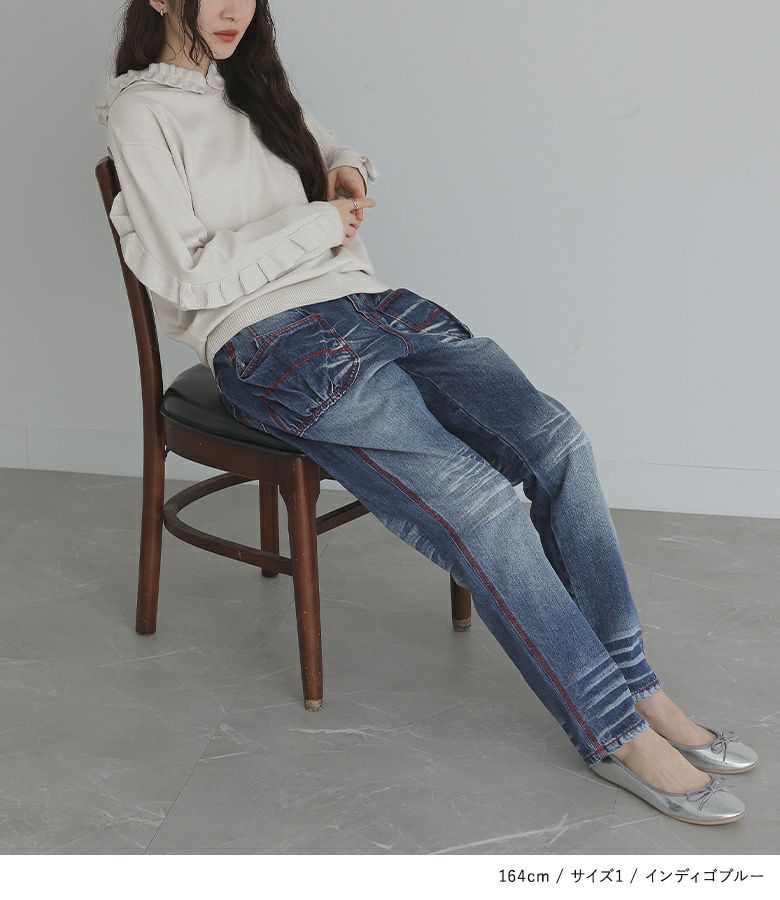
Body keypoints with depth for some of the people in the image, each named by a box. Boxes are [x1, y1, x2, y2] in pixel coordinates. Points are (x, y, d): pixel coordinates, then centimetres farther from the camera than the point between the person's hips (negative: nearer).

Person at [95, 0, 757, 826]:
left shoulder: (255, 84, 22)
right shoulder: (142, 113, 1)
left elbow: (324, 155, 38)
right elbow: (187, 273, -7)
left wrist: (346, 172, 14)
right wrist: (315, 226, -5)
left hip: (367, 301, 7)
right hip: (273, 345, -7)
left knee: (555, 441, -18)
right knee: (479, 501, -25)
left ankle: (633, 686, -7)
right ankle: (614, 734, -14)